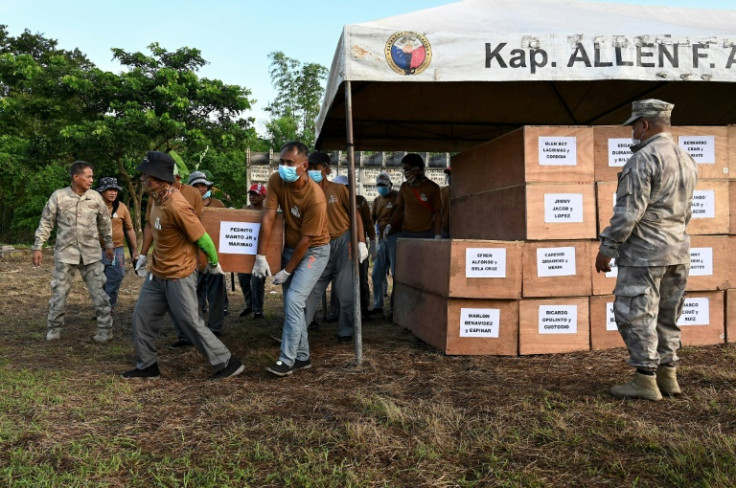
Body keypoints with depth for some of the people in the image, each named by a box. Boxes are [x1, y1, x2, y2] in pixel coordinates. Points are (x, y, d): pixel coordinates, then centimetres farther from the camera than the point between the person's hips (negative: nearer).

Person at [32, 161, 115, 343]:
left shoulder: (95, 197, 0)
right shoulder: (58, 196, -5)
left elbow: (105, 223, 12)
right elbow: (46, 223, 1)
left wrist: (109, 245, 17)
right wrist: (37, 247, 0)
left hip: (91, 254, 1)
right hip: (65, 253, -1)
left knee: (99, 292, 2)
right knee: (59, 293, 7)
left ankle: (105, 330, 11)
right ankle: (53, 329, 23)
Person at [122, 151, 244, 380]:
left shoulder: (176, 206, -27)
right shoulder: (157, 198, 2)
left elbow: (202, 238, -20)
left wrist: (214, 263, -7)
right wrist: (148, 255, 19)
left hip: (179, 277, -9)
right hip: (156, 274, 9)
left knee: (191, 324, -1)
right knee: (141, 318, 13)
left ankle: (228, 363, 13)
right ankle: (147, 366, 30)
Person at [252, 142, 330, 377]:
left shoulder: (315, 197, -28)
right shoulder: (276, 181, -12)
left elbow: (306, 239, -22)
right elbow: (268, 218, -14)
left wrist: (286, 271, -16)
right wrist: (261, 257, -17)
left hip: (314, 251, -6)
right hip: (290, 248, 7)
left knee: (293, 300, -16)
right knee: (291, 303, 9)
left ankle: (287, 360, -7)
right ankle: (303, 357, 21)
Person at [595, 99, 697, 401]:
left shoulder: (644, 158, -13)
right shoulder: (686, 160, 15)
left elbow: (628, 211, -19)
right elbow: (685, 212, 20)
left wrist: (607, 247, -13)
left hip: (644, 251, -9)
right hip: (678, 251, 9)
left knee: (636, 314, -3)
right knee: (667, 317, 14)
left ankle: (645, 380, -1)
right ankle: (667, 375, 20)